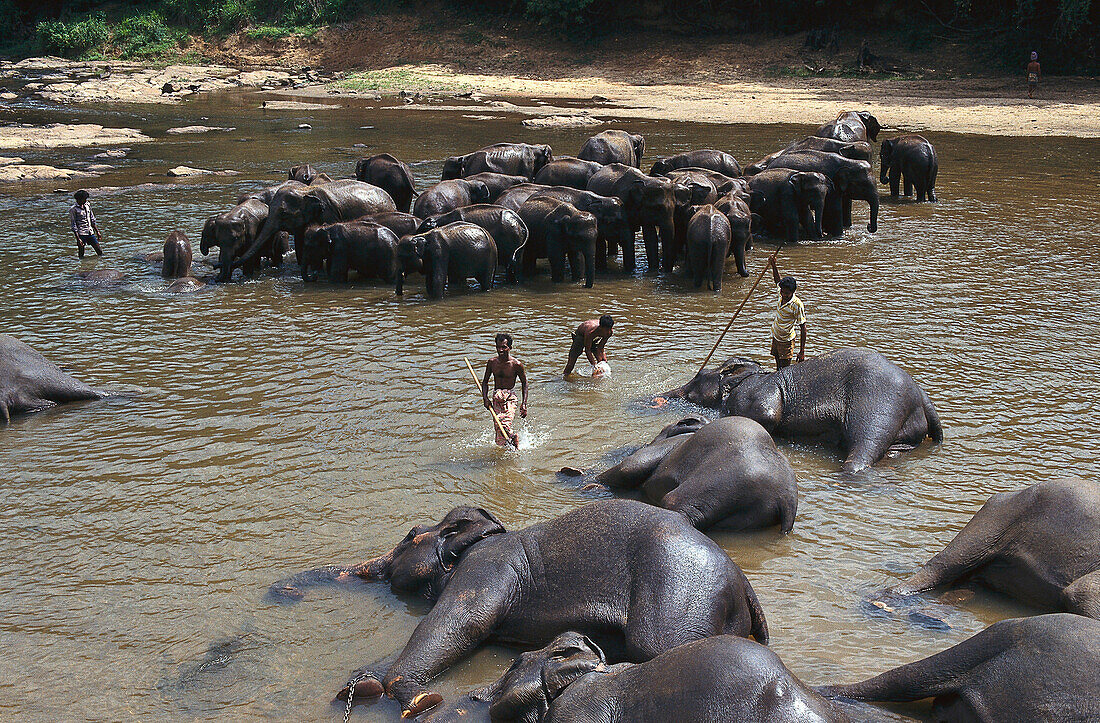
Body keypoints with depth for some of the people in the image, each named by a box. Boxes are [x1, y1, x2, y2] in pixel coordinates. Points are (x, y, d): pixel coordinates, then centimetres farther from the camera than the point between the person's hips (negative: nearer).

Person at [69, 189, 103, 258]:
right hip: (81, 234, -6)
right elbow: (73, 225, -11)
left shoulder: (87, 205, 10)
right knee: (81, 255, 0)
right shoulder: (73, 209, -9)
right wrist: (78, 239, -17)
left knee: (100, 252, 3)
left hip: (90, 233, 6)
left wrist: (97, 232, 14)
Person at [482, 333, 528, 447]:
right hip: (496, 398, 4)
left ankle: (514, 437, 3)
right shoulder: (492, 362, 1)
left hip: (510, 399, -4)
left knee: (504, 425, -28)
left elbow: (524, 383, 2)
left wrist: (524, 404, -5)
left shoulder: (516, 364, -9)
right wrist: (485, 398, -3)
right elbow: (485, 381, 13)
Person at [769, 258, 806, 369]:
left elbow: (803, 328, -18)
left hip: (786, 341, -7)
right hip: (775, 338, 7)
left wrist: (802, 352, -19)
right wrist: (773, 265, 4)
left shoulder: (797, 305, -23)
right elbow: (777, 280, 17)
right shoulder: (781, 294, -5)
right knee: (778, 369, 14)